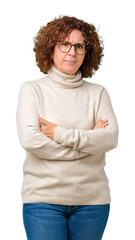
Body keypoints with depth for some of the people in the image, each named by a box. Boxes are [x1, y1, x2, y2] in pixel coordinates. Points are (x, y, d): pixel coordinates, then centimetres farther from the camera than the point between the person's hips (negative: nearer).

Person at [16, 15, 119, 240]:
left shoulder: (98, 93, 9)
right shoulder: (32, 90, 4)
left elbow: (111, 137, -5)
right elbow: (30, 140, -10)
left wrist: (61, 135, -12)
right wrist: (88, 139, -7)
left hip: (92, 198, 2)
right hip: (44, 198, -2)